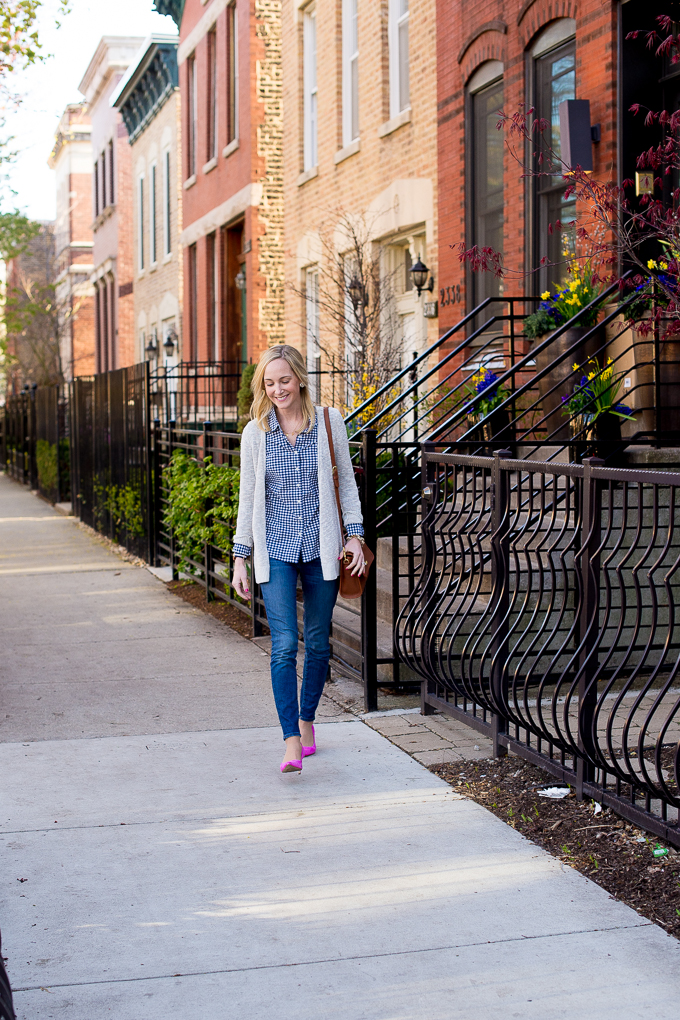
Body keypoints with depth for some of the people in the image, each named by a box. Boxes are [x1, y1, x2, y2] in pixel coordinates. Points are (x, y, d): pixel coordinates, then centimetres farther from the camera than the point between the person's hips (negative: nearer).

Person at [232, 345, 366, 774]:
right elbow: (248, 497, 6)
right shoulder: (256, 433, 1)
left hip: (321, 547, 1)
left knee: (318, 642, 10)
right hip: (276, 550, -1)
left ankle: (307, 720, 30)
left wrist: (355, 535, 0)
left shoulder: (329, 422, 0)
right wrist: (240, 558, 5)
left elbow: (347, 482, 8)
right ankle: (292, 742, -11)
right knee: (284, 645, -11)